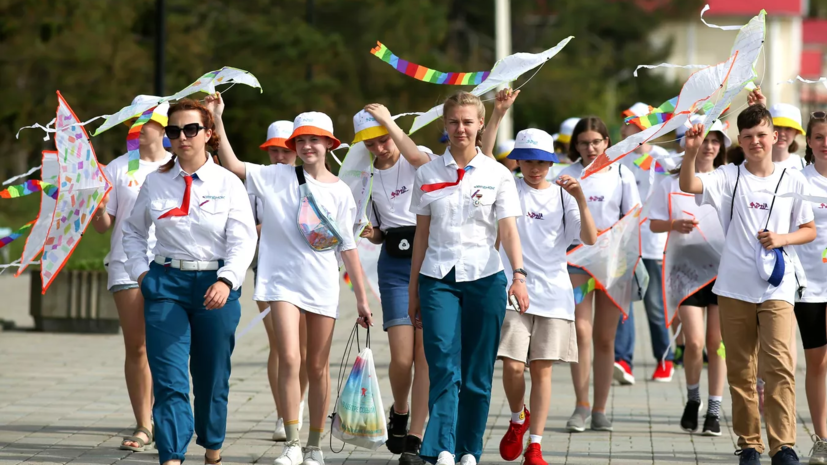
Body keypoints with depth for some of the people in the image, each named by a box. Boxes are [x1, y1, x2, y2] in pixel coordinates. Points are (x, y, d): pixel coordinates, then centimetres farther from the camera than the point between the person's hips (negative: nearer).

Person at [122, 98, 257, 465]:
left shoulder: (228, 183, 0)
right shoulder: (155, 183, 6)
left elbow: (243, 241, -6)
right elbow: (133, 231, 19)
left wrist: (226, 281, -22)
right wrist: (140, 271, 4)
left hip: (216, 286, -1)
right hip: (166, 285, 1)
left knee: (212, 377, 10)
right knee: (169, 379, -10)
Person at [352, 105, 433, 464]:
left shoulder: (419, 159, 3)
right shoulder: (368, 178, 12)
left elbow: (417, 158, -25)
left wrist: (388, 121, -18)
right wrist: (368, 233, -2)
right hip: (394, 263, 2)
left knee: (426, 354, -8)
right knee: (402, 357, -8)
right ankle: (399, 413, 23)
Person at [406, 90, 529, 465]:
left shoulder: (497, 175, 3)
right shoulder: (428, 174, 7)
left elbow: (508, 229, -3)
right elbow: (421, 233, 11)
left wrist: (519, 274, -18)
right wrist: (413, 290, 11)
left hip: (484, 278, 0)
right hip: (438, 277, 0)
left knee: (477, 372, 2)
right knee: (444, 366, -14)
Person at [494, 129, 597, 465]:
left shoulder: (562, 196, 6)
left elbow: (590, 239, -4)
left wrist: (580, 199, -17)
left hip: (553, 294, 1)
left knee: (542, 370, 1)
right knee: (513, 365, -10)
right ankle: (518, 419, 20)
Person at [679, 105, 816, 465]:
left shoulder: (793, 181, 5)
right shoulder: (730, 177, 3)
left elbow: (810, 230, 12)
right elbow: (688, 185, -14)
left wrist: (782, 239, -7)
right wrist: (691, 152, -31)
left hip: (776, 287, -1)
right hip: (734, 287, 1)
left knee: (779, 365, -14)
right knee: (740, 370, 7)